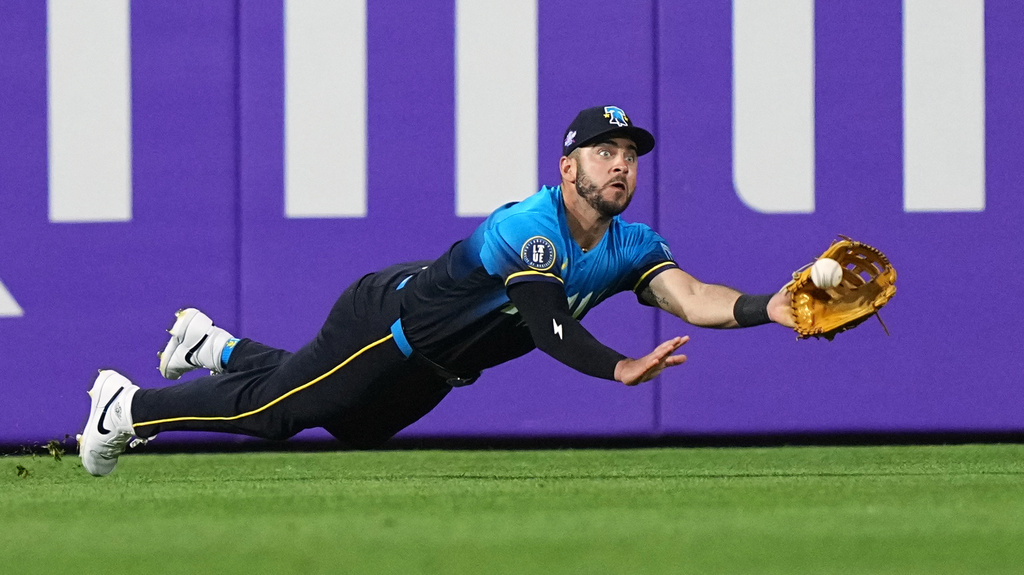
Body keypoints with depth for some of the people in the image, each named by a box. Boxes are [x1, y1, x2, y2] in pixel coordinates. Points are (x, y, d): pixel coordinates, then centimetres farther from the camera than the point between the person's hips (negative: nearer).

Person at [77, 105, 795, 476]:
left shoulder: (631, 247, -12)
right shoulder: (529, 228, -35)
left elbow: (688, 298, -27)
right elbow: (549, 323, -46)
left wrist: (768, 308, -45)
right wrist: (618, 368, -61)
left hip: (438, 367, 8)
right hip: (389, 322, -8)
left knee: (354, 427, 26)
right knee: (273, 409, 2)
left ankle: (212, 346, 48)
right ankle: (128, 405, 24)